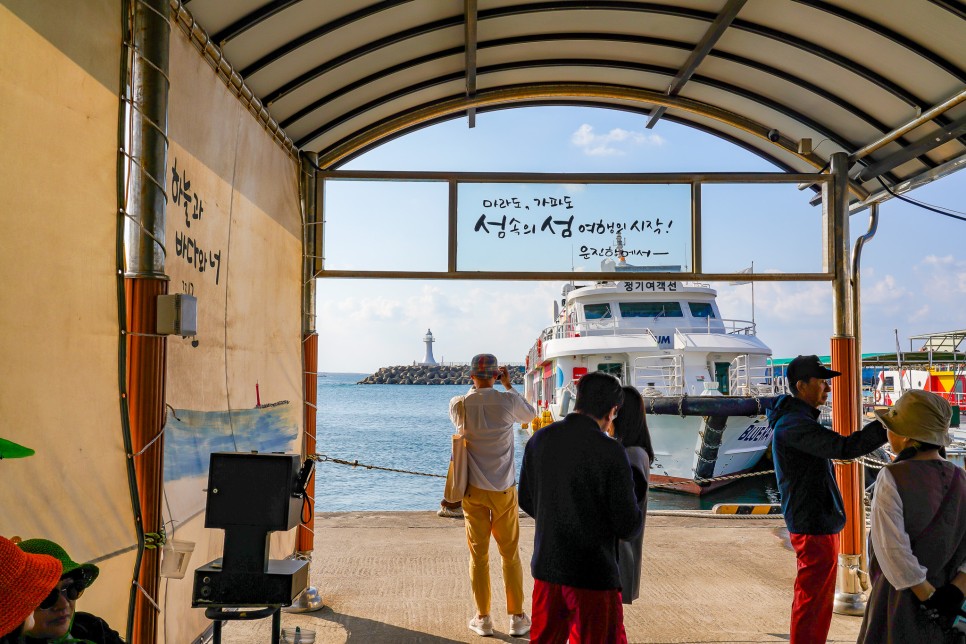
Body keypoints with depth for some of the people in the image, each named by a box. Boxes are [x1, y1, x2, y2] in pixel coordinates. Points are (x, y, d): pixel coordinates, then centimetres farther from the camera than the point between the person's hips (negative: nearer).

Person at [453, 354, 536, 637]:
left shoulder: (459, 404, -7)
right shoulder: (508, 400, -11)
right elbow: (530, 415, 10)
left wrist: (476, 389, 18)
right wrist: (509, 386, 15)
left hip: (473, 489, 1)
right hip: (504, 489, -1)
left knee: (478, 555, 10)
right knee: (511, 555, 11)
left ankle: (483, 619, 16)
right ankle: (517, 618, 19)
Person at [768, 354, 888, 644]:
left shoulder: (797, 419, 14)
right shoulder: (794, 424, -20)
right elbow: (843, 447, -31)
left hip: (821, 523, 10)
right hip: (813, 526, -10)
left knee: (821, 601, 19)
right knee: (810, 602, -1)